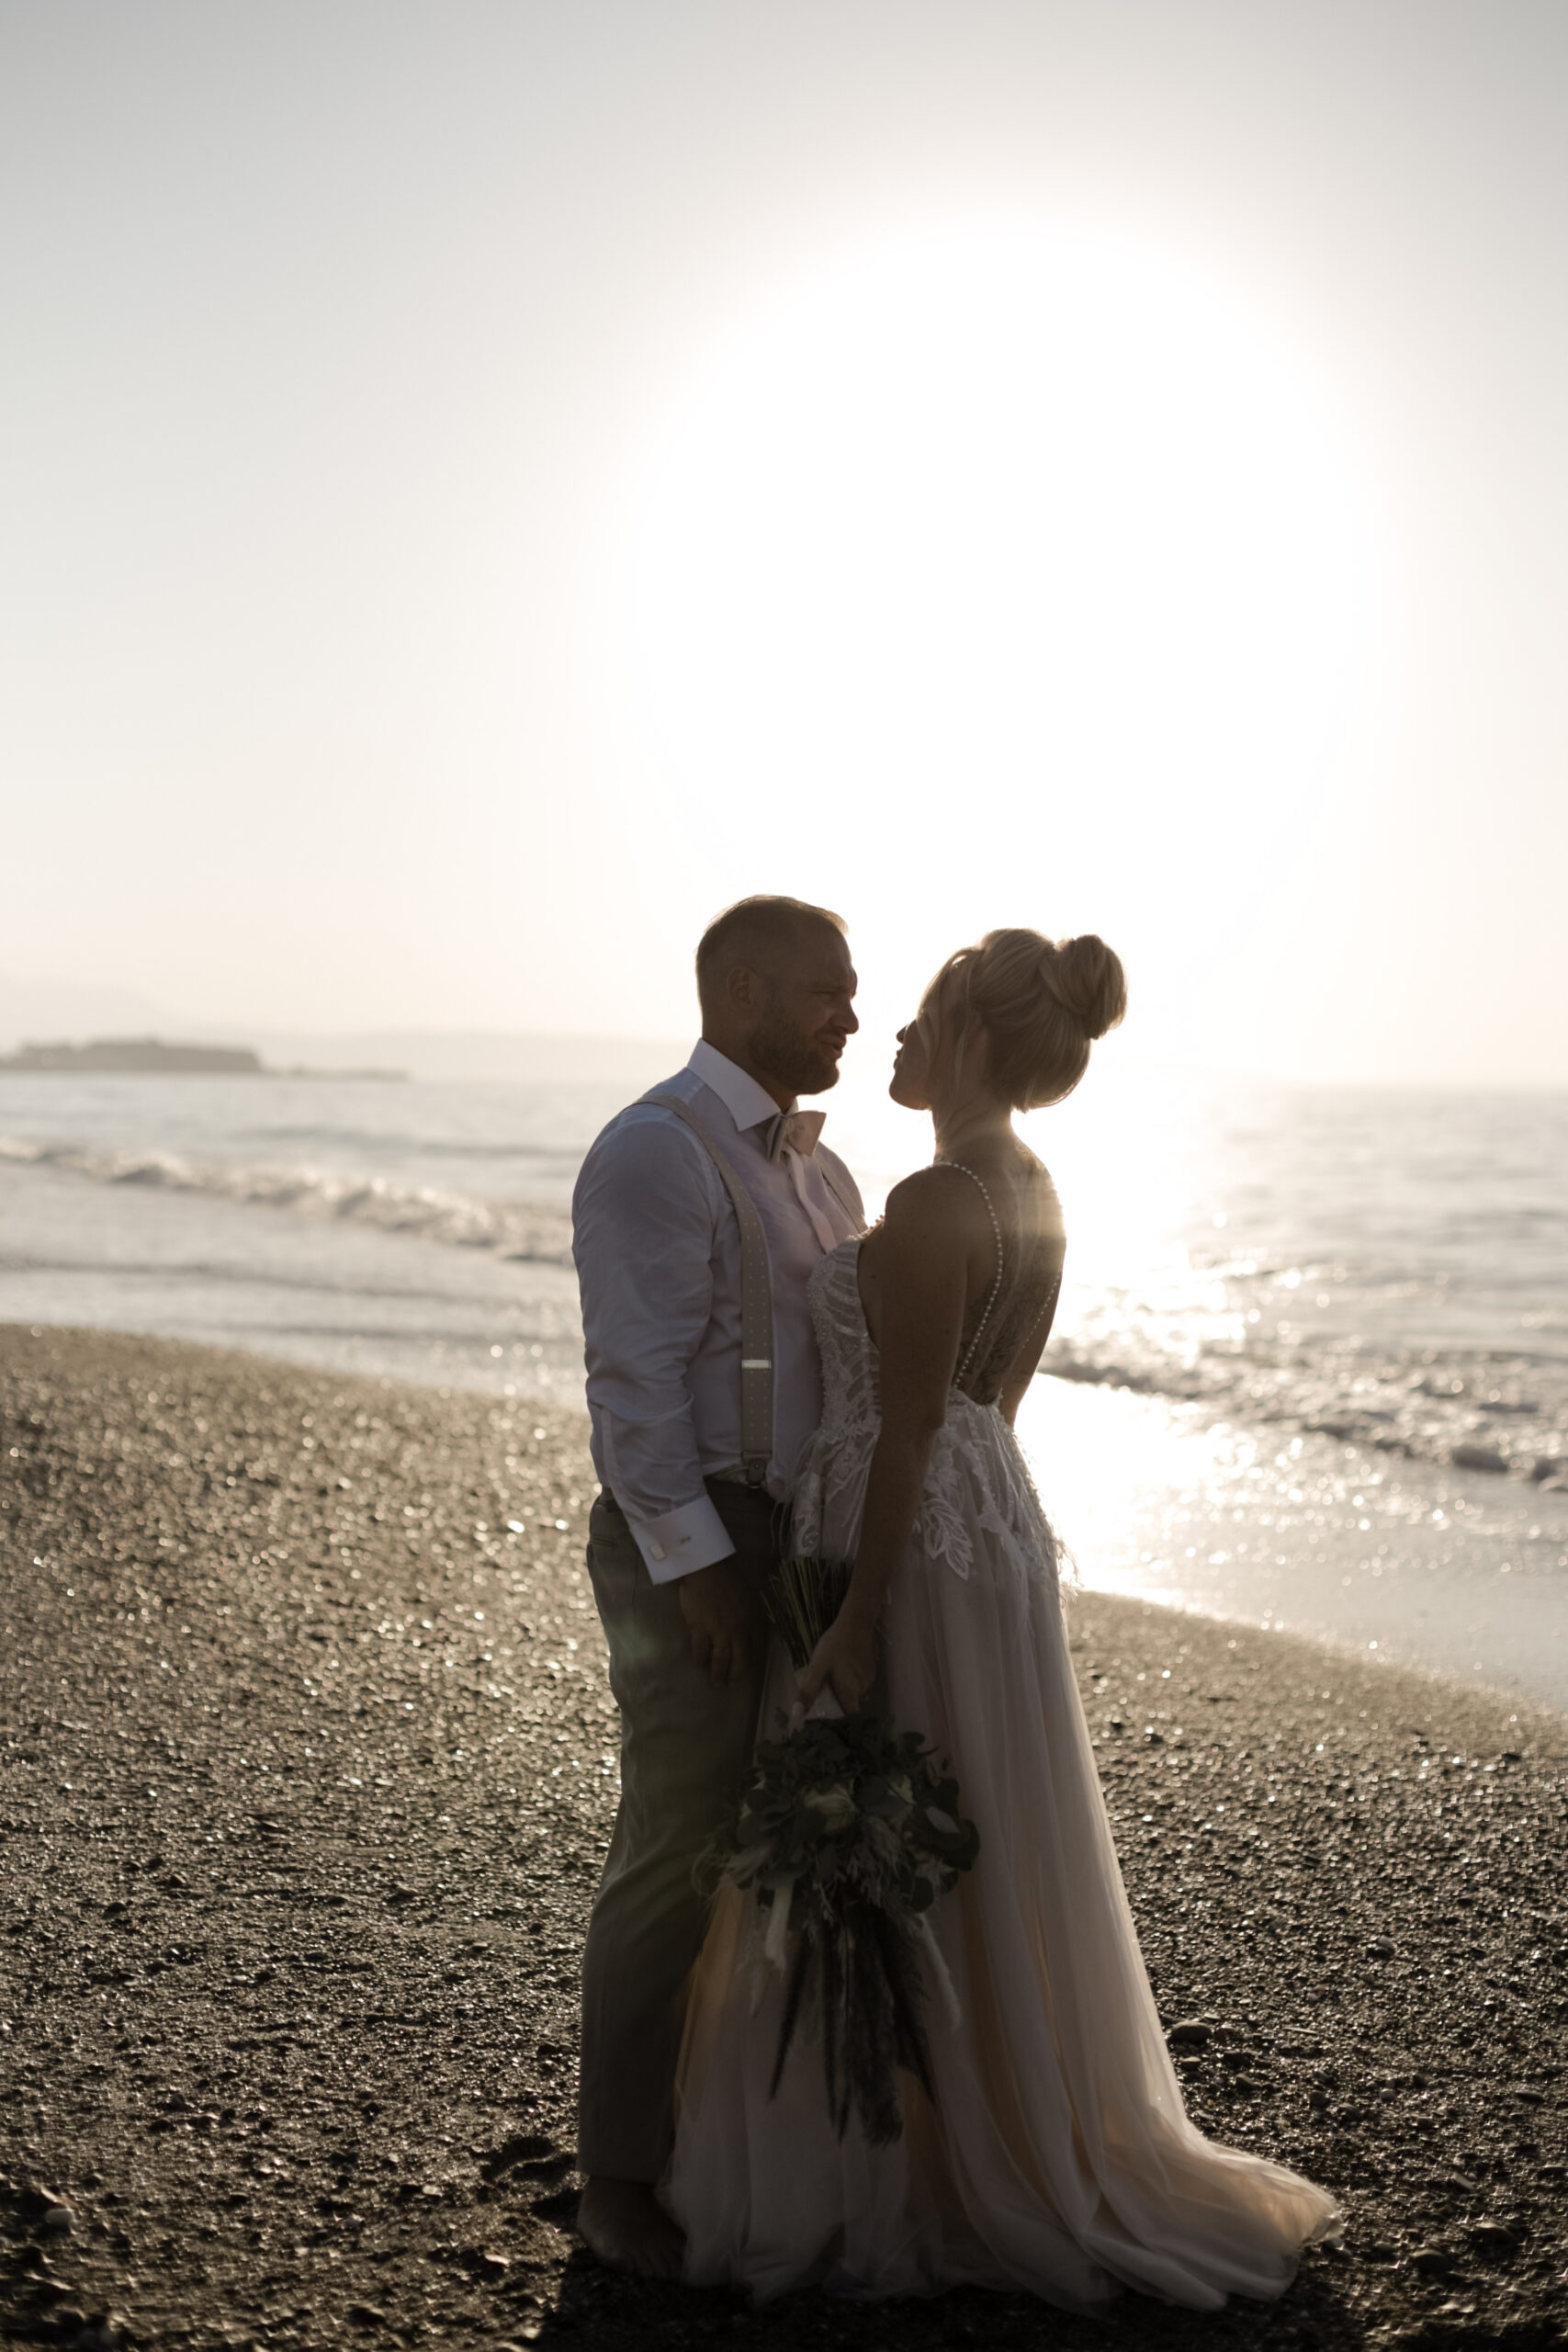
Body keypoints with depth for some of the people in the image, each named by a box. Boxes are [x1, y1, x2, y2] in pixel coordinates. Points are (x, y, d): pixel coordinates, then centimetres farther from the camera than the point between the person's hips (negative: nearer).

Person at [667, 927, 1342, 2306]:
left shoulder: (933, 1205, -20)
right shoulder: (1034, 1196, 9)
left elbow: (909, 1431, -21)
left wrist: (853, 1625, -17)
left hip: (910, 1551, -9)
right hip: (997, 1526, 9)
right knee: (976, 1873, 18)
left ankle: (889, 2197, 16)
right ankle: (1028, 2157, 31)